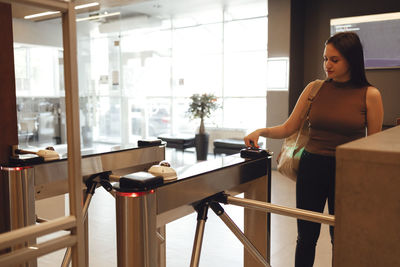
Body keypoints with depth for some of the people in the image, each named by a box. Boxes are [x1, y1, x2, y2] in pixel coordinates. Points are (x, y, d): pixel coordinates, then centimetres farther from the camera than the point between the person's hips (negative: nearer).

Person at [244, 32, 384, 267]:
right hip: (312, 168, 2)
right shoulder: (315, 88, 1)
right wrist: (262, 131, -14)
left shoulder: (370, 95, -6)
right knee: (306, 236, 11)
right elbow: (289, 128, 2)